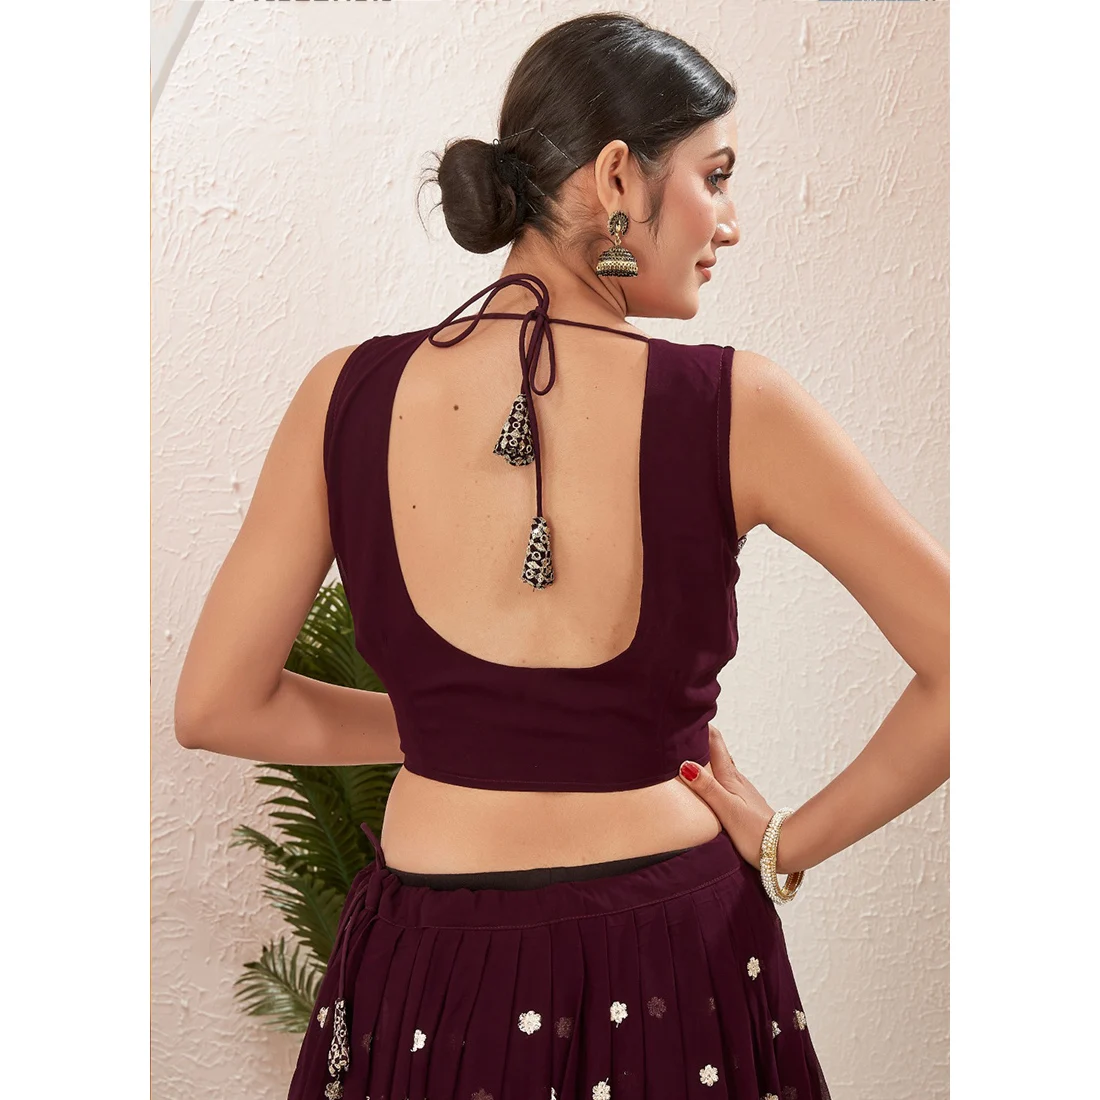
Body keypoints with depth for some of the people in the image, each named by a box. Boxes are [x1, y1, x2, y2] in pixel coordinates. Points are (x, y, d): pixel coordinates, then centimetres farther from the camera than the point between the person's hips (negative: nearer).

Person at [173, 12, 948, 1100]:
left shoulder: (349, 397, -9)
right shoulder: (733, 408, -15)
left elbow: (216, 705, -2)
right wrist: (792, 840, -2)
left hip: (431, 981, 2)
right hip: (676, 971, -1)